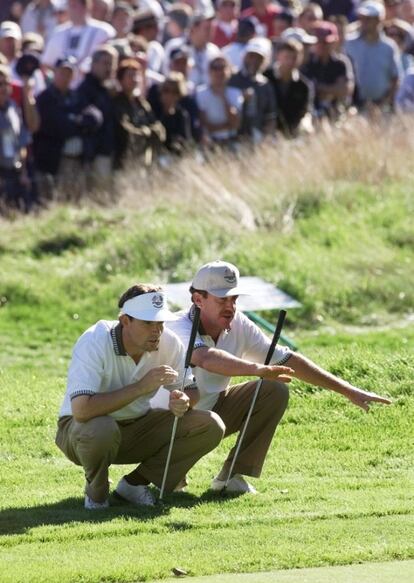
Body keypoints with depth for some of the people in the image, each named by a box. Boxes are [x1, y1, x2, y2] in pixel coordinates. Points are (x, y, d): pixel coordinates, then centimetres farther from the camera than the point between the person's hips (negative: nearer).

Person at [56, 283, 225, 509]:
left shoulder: (168, 342, -12)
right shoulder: (94, 342, -28)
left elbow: (189, 389, 3)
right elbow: (81, 410, -40)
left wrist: (183, 401, -24)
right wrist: (140, 387, -38)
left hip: (137, 427, 5)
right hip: (81, 429, -5)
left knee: (211, 426, -13)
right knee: (101, 429, -42)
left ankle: (134, 483, 0)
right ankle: (96, 491, -7)